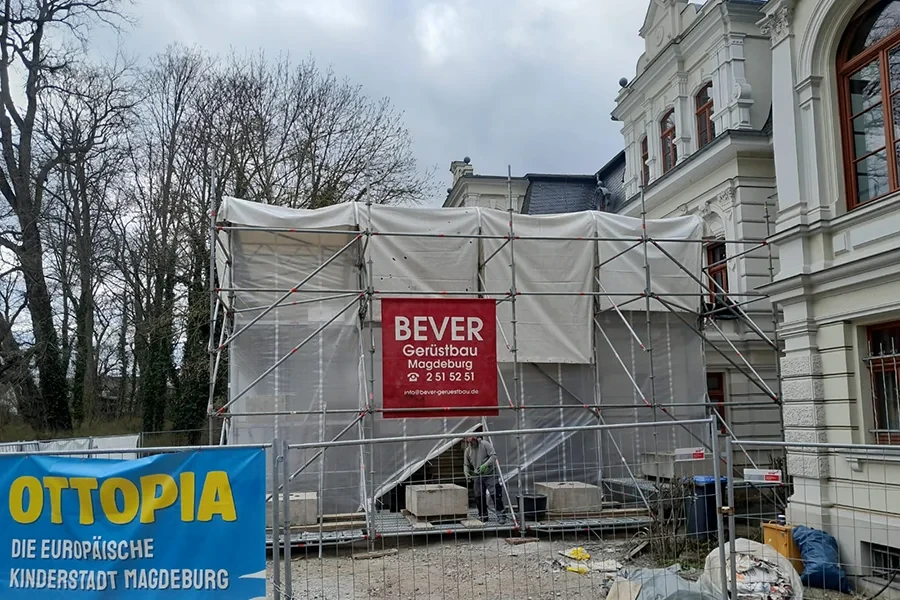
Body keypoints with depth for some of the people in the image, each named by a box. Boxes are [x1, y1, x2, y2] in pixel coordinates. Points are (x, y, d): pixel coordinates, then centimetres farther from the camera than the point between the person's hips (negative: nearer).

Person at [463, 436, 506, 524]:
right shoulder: (467, 451, 2)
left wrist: (485, 465, -27)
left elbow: (494, 456, -15)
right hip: (478, 476, 5)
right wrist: (466, 473, -11)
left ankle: (501, 515, -8)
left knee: (495, 494, -11)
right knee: (479, 497, 8)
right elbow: (466, 465, 10)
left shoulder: (485, 444, -11)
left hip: (490, 474, -5)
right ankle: (483, 516, 22)